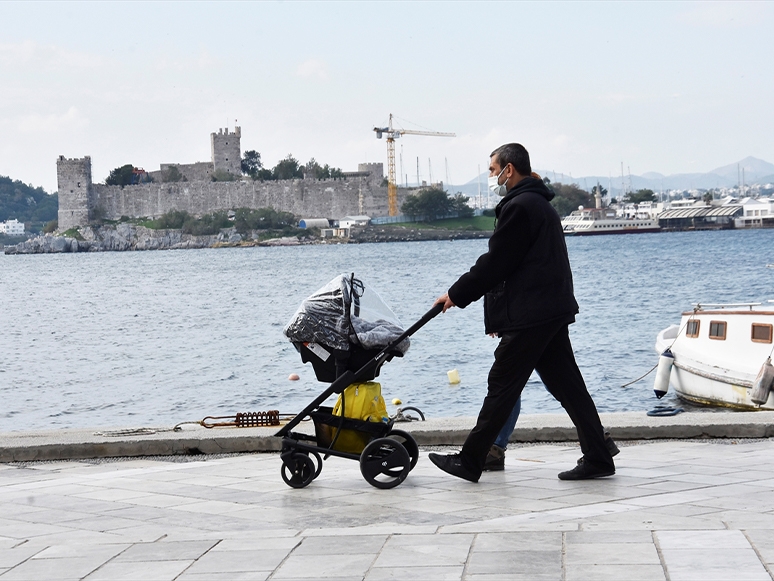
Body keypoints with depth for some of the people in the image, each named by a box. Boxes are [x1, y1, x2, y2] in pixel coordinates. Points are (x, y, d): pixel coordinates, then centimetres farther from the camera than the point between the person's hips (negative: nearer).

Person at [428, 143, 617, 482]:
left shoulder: (519, 207, -13)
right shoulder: (540, 204, 20)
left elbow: (494, 264, -14)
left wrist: (457, 295, -4)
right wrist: (498, 311, 22)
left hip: (529, 316, -10)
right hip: (553, 312, 10)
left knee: (502, 386, -4)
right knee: (567, 385, 9)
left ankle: (469, 462, 3)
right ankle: (597, 458, 8)